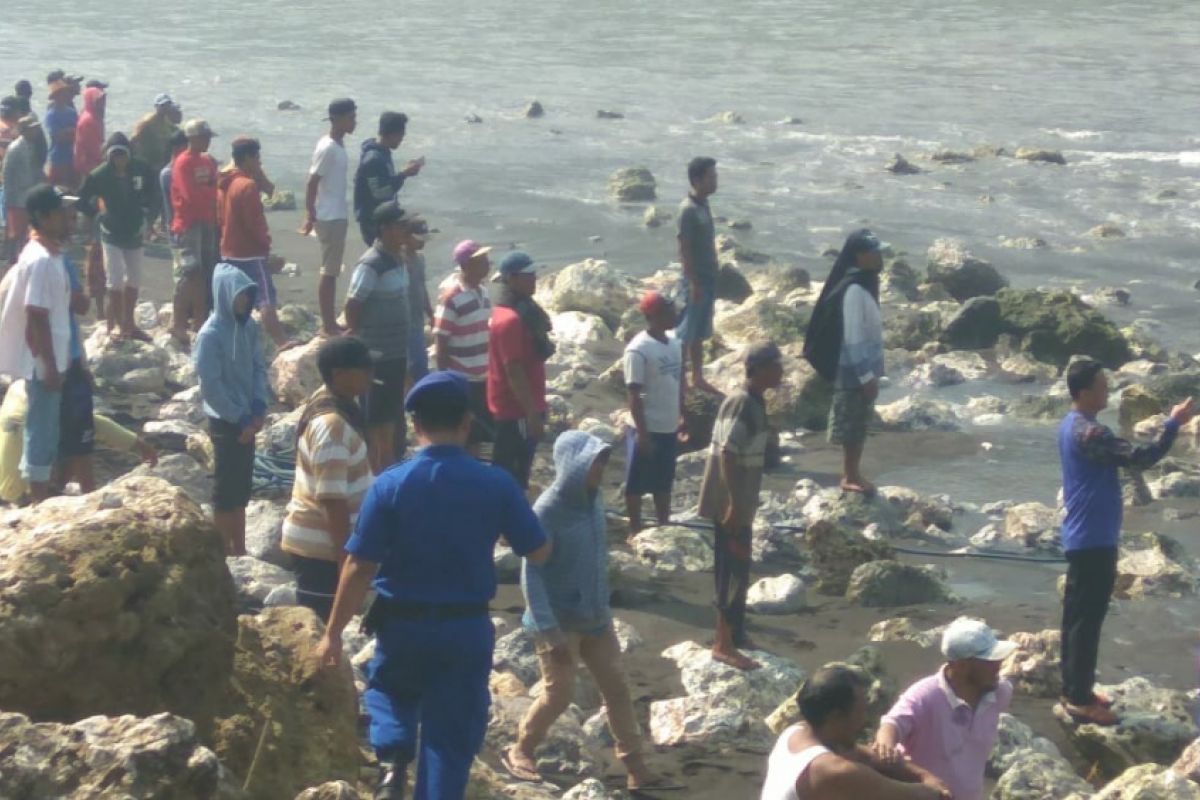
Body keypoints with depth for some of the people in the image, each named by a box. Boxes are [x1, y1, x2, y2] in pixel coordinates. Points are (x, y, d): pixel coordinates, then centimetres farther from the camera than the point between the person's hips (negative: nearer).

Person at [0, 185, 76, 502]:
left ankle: (42, 499, 26)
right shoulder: (42, 261, -21)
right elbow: (37, 317, -22)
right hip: (42, 363, -10)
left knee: (45, 431, 17)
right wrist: (50, 365, -20)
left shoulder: (49, 254, 10)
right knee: (42, 432, -2)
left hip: (49, 360, 10)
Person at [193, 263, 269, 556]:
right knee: (226, 489, 2)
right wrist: (239, 419, -16)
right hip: (225, 422, -7)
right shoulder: (210, 335, -18)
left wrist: (259, 406, -4)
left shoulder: (248, 326, 3)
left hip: (246, 419, 7)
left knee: (242, 487, 14)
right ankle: (226, 553, 11)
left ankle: (240, 550, 23)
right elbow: (210, 386, -18)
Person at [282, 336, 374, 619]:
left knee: (315, 620, 17)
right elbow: (332, 499, -25)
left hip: (315, 537, 10)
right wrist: (345, 555, -22)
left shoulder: (326, 402, 6)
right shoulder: (332, 425, -25)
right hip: (323, 544, -10)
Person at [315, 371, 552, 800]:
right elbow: (539, 552, 2)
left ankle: (392, 761, 1)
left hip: (403, 624, 0)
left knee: (389, 690, 28)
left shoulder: (390, 485, -12)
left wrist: (333, 632, -1)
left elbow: (359, 567, -10)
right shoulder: (496, 484, -8)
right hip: (467, 628, 0)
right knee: (451, 736, 9)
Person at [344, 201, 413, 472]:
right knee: (375, 422, 1)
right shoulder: (371, 265, -19)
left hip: (398, 354, 9)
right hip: (377, 357, -9)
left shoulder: (399, 259, 7)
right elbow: (351, 307, -18)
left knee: (392, 420, 17)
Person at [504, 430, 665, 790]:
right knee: (559, 693, 0)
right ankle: (520, 750, 23)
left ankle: (634, 763, 14)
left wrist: (604, 607, 15)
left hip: (595, 618, 7)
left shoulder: (593, 500, 0)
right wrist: (550, 631, -24)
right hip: (560, 621, -7)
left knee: (616, 686, 7)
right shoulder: (547, 512, -21)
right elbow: (531, 574, -21)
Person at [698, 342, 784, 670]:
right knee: (734, 571, -6)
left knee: (737, 570, 17)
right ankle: (724, 645, -1)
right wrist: (734, 505, -26)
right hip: (730, 504, -10)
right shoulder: (740, 403, -20)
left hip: (740, 502, 10)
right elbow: (727, 455, -25)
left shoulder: (755, 402, 10)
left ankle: (734, 635, 27)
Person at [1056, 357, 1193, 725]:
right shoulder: (1089, 433, -23)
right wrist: (1175, 423, -18)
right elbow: (1142, 458, -25)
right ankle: (1080, 699, 2)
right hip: (1094, 539, -10)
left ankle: (1074, 689, 24)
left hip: (1081, 536, 10)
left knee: (1077, 615, 15)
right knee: (1088, 619, -3)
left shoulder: (1071, 425, 10)